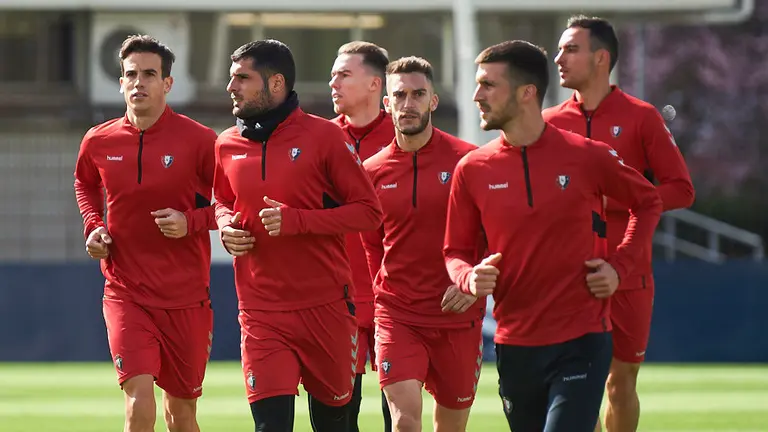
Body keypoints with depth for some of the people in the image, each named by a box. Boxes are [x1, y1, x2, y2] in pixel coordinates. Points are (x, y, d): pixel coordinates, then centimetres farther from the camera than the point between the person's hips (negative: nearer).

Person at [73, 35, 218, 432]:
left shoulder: (199, 140, -8)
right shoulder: (98, 142, 2)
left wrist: (191, 222, -18)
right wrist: (93, 227, 7)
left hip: (185, 295, -1)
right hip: (125, 291, 1)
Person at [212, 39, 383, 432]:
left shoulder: (323, 136, -5)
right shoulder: (227, 145, 8)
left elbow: (368, 211, -6)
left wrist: (296, 220, -17)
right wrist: (226, 226, 2)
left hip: (326, 308, -2)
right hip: (260, 311, 2)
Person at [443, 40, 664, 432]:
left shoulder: (588, 156, -5)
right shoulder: (472, 169, 2)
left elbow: (648, 203, 11)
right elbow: (455, 251, 11)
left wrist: (619, 265, -1)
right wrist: (470, 278, -12)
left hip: (581, 343, -4)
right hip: (514, 346, 4)